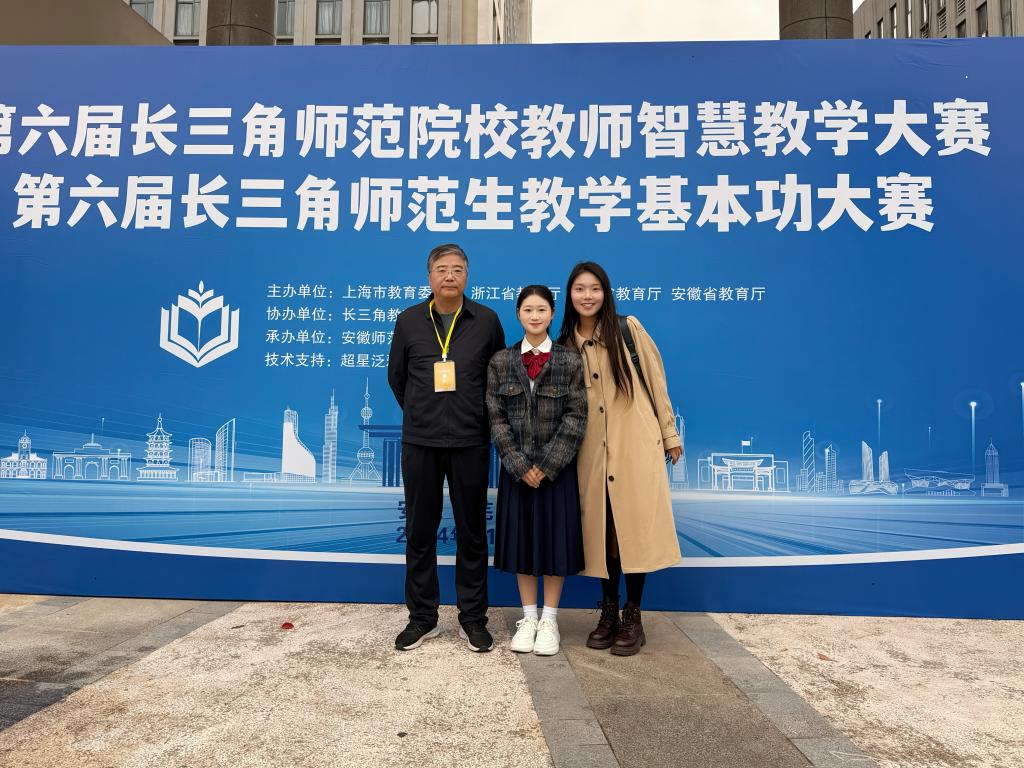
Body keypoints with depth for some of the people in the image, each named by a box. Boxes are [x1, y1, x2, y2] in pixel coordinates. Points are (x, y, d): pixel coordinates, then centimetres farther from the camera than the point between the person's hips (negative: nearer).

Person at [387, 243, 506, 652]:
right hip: (420, 441, 1)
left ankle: (472, 618, 19)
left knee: (472, 531, 6)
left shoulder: (487, 320, 1)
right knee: (419, 531, 8)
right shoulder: (408, 320, 4)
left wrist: (479, 418, 10)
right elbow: (396, 377, 14)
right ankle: (422, 616, 22)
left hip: (470, 442, -1)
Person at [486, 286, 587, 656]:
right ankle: (528, 617, 23)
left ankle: (549, 620, 20)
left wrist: (546, 465, -12)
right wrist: (520, 465, -11)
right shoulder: (500, 362, 2)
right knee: (521, 538, 8)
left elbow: (575, 417, -6)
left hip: (557, 467, -1)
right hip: (517, 467, 2)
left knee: (555, 538, 5)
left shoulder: (570, 360, -2)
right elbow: (496, 417, -2)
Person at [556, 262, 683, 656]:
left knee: (636, 526, 0)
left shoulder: (628, 329, -1)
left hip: (636, 443, -3)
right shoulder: (565, 345, 8)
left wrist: (669, 433, 2)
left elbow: (655, 380, 2)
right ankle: (609, 613, 21)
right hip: (593, 450, 3)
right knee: (600, 529, 7)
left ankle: (633, 617, 13)